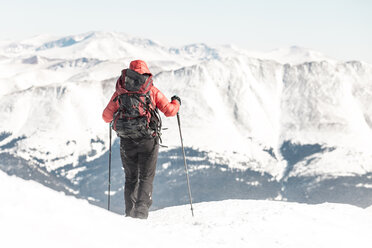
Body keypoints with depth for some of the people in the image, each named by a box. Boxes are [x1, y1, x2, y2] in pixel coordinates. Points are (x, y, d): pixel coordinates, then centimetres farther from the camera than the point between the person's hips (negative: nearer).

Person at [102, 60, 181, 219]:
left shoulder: (119, 92, 9)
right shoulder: (152, 91, 4)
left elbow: (106, 117, 12)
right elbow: (169, 111, 2)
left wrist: (116, 110, 35)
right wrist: (176, 102, 23)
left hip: (127, 141, 2)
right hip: (148, 140, -2)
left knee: (131, 178, 14)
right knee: (146, 177, 6)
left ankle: (130, 213, 8)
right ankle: (142, 208, -11)